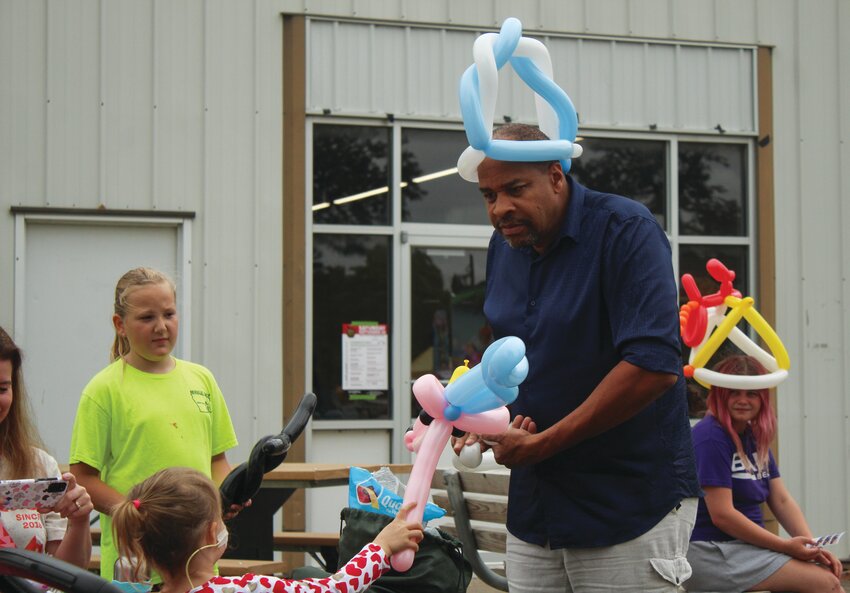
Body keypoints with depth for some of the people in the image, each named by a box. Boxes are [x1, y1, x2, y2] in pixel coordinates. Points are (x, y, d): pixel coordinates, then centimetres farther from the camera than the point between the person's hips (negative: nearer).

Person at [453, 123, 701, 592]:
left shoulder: (626, 230, -14)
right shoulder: (503, 247, 9)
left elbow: (655, 366, -24)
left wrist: (542, 444, -18)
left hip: (629, 503, -6)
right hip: (533, 506, 6)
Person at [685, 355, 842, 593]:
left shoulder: (755, 437, 14)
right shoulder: (711, 437, -14)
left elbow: (782, 500, 10)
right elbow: (721, 515, -18)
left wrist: (811, 546, -6)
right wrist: (786, 546, -16)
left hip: (747, 546, 8)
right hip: (710, 552, -8)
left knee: (829, 572, -8)